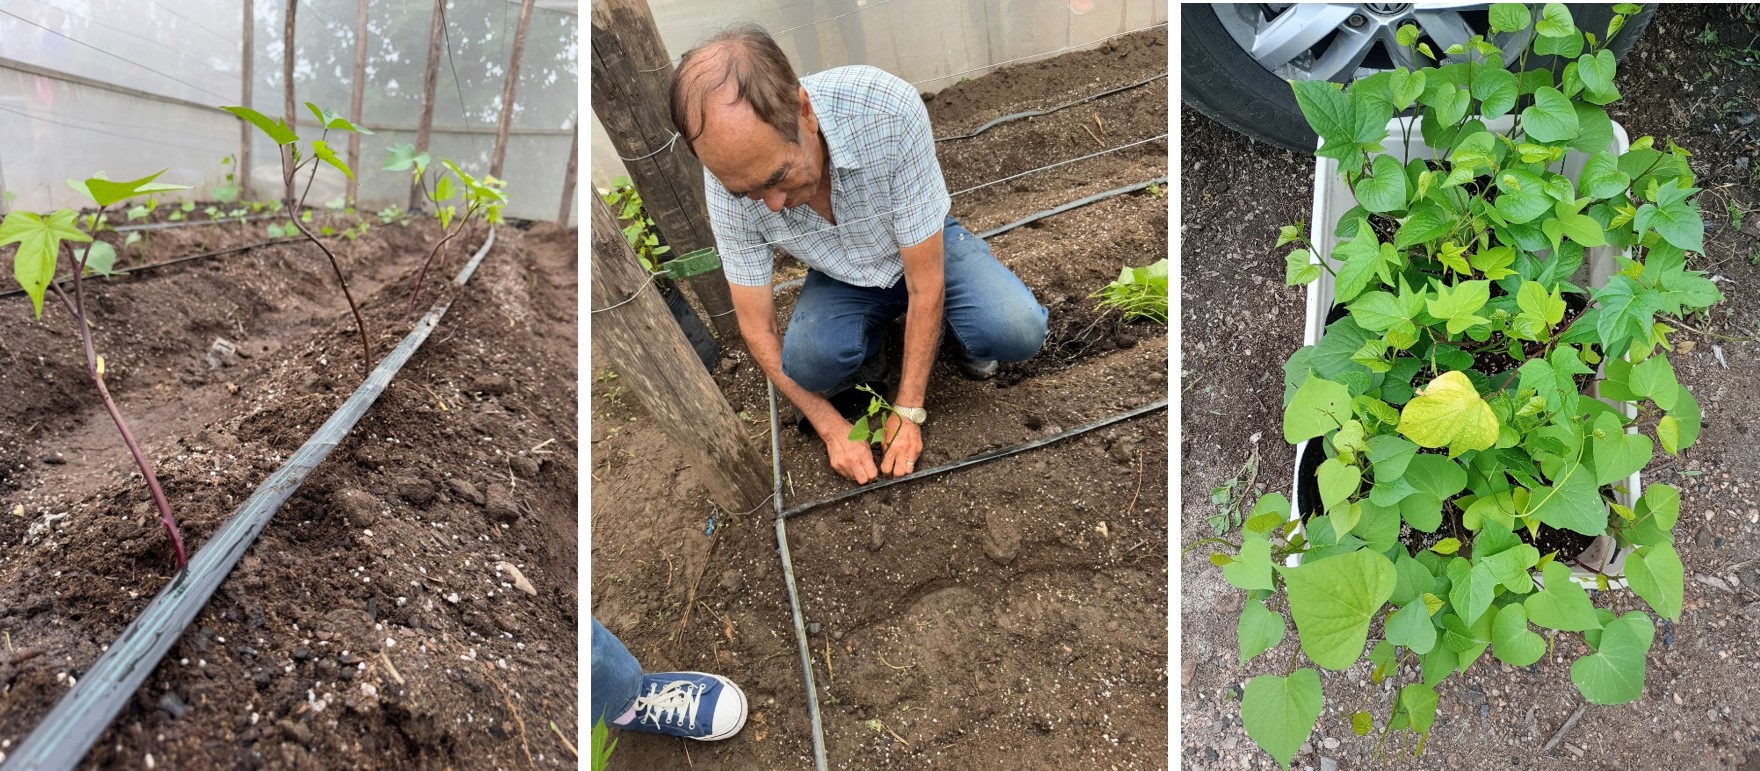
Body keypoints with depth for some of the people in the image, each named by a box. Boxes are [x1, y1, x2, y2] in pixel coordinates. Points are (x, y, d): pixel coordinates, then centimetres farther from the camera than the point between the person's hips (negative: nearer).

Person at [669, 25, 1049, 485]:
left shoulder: (890, 111, -37)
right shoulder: (730, 175, -28)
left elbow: (926, 285, -27)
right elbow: (757, 328, -14)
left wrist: (908, 412, -23)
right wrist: (831, 428, -17)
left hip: (924, 252, -1)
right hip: (841, 279, 2)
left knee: (1019, 332, -28)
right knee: (808, 361, -29)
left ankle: (956, 334, 8)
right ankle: (870, 344, 7)